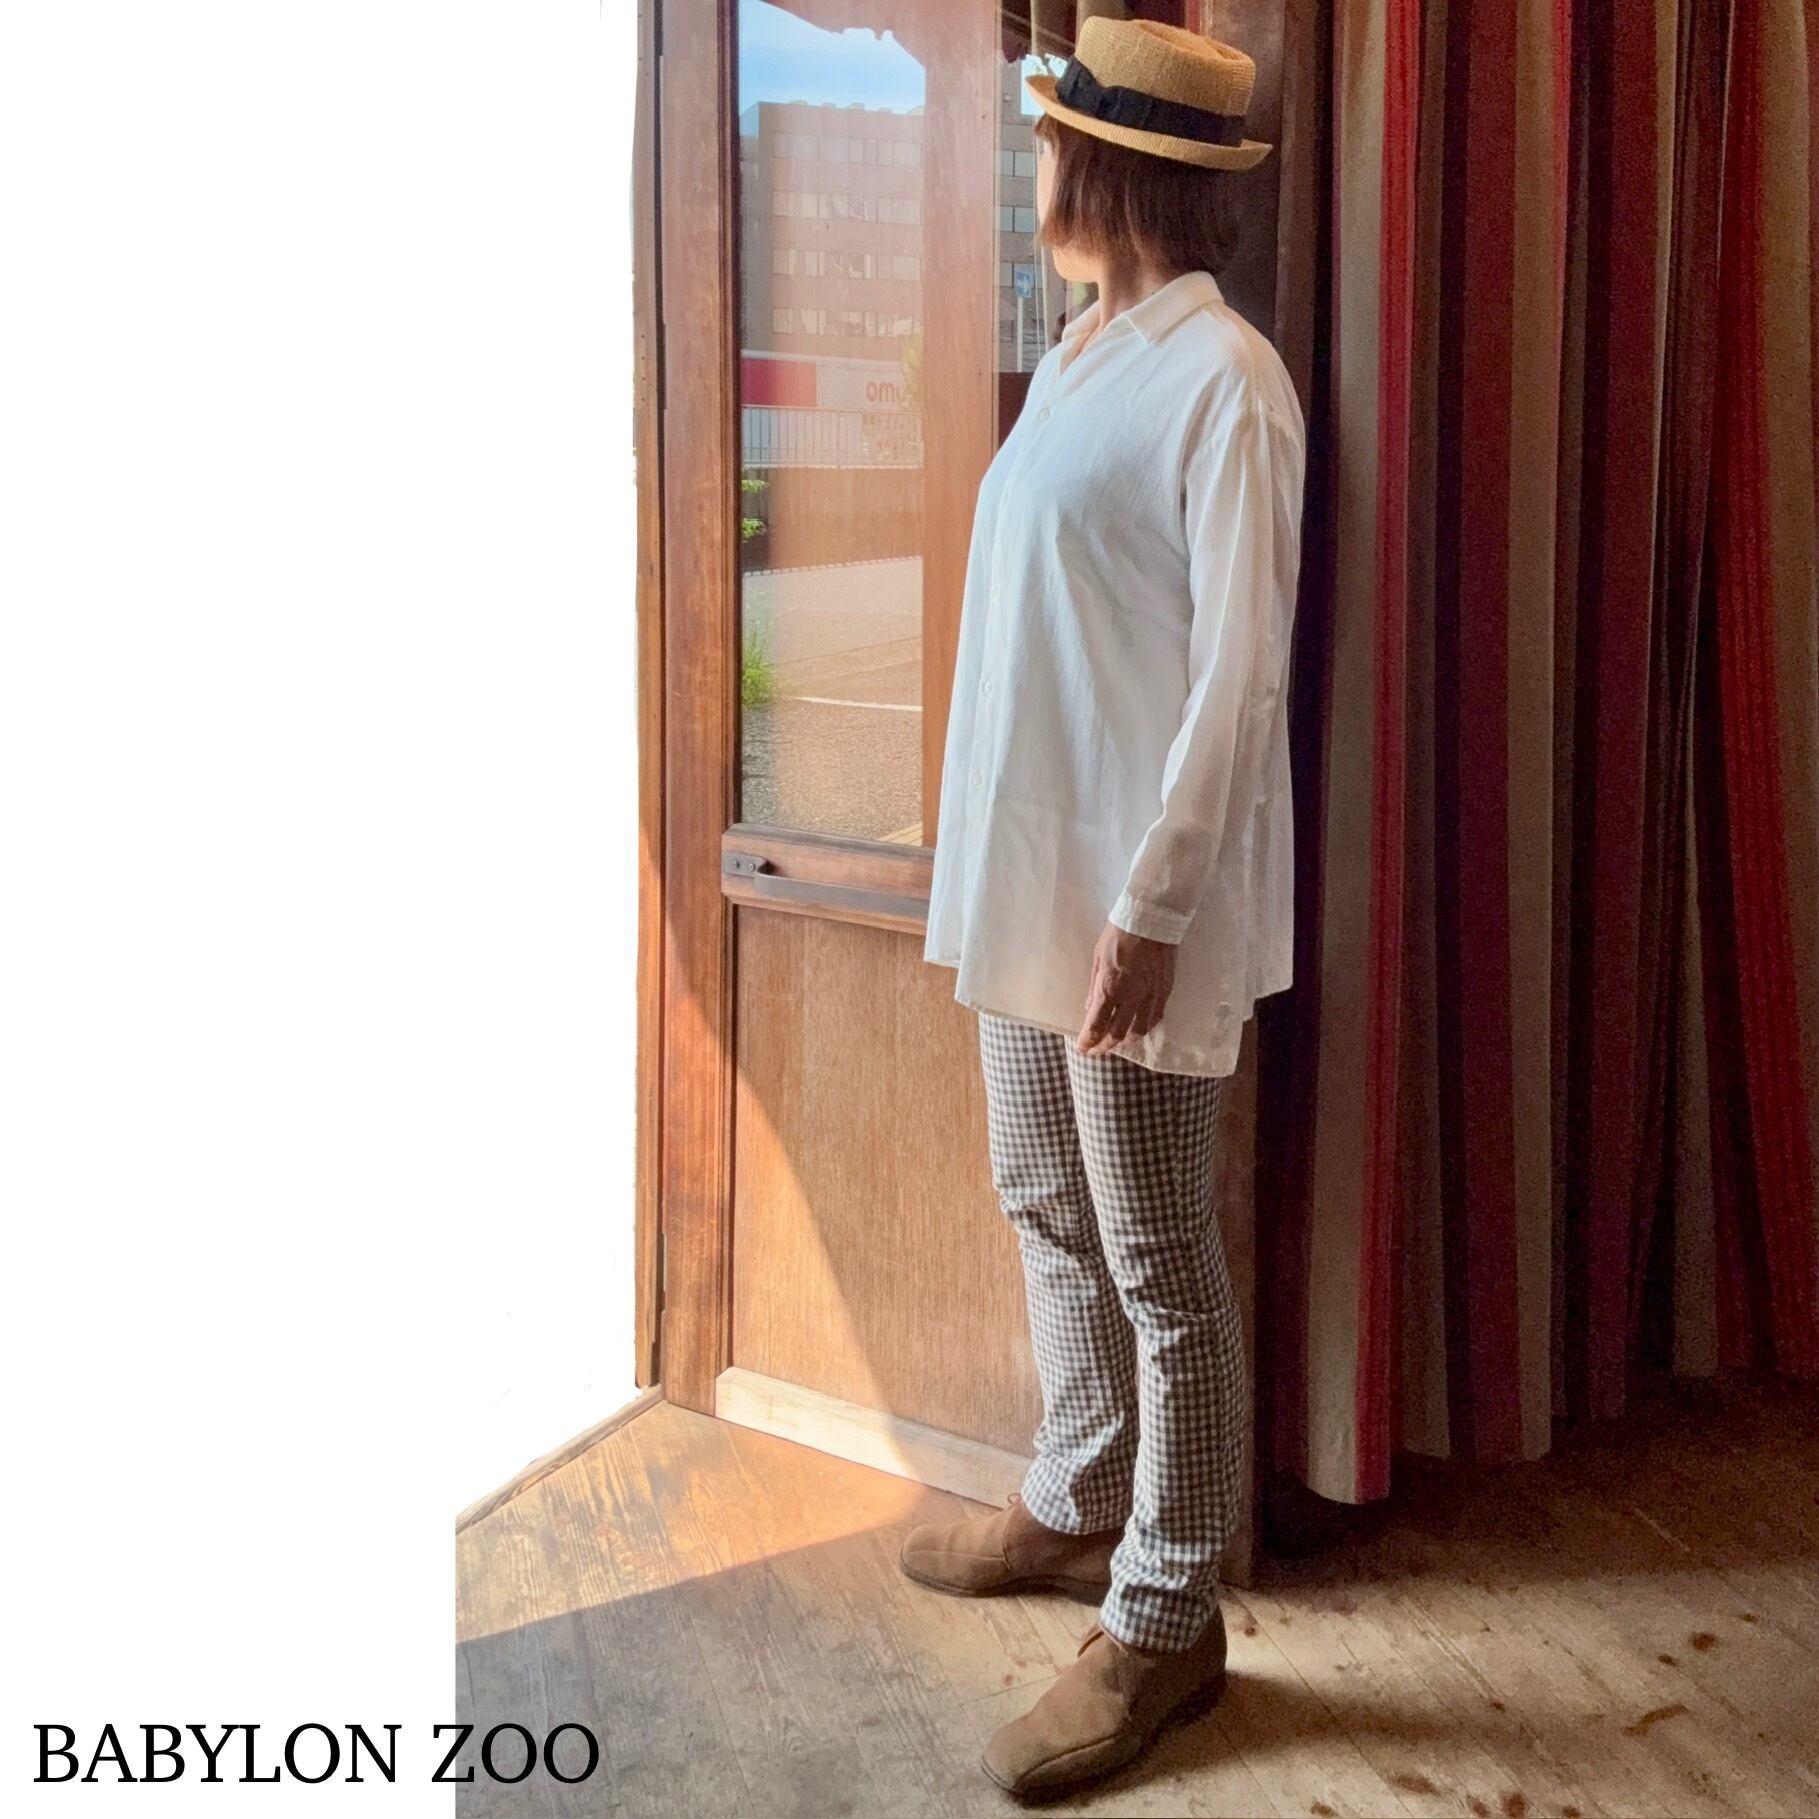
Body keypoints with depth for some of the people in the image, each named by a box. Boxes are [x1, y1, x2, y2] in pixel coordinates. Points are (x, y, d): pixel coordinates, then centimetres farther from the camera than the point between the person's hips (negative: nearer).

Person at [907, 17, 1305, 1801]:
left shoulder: (1222, 378, -13)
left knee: (1157, 1257, 2)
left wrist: (1149, 901, -20)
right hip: (1026, 868, 8)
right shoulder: (1075, 358, 12)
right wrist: (979, 865, 15)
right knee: (1048, 1212, 19)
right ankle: (1075, 1503, 37)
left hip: (1133, 889, -8)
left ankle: (1165, 1617, 16)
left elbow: (1240, 670, -17)